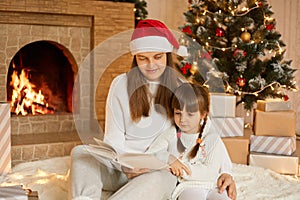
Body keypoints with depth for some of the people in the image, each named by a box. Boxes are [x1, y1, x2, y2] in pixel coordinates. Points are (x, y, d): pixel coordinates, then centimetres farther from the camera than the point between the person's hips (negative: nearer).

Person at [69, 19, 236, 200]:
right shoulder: (121, 84, 4)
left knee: (161, 178, -37)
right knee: (80, 152, -25)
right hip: (121, 170, 1)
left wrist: (224, 171, -8)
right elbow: (113, 137, 1)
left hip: (163, 170, -1)